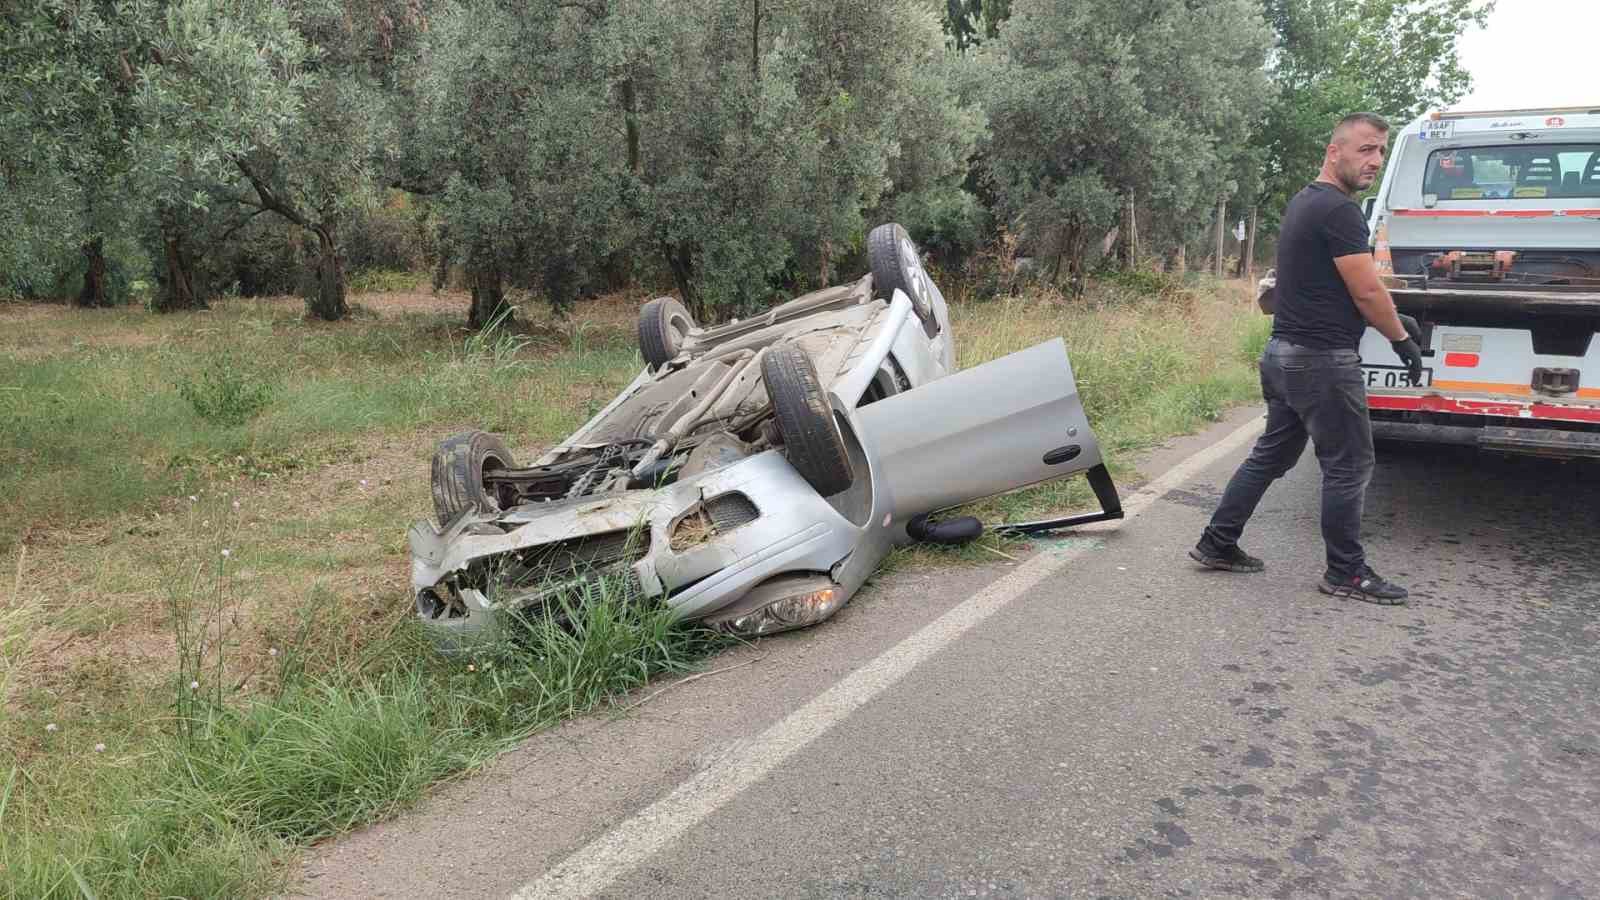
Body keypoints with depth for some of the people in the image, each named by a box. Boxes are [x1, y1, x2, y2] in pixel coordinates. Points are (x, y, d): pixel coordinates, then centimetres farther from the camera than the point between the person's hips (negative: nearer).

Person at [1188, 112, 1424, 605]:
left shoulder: (1304, 203, 15)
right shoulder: (1339, 210, -16)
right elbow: (1366, 291, -16)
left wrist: (1392, 318, 22)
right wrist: (1401, 337, 0)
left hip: (1284, 354, 10)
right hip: (1323, 360, -10)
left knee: (1271, 455, 16)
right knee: (1348, 467, 2)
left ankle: (1217, 544, 20)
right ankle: (1346, 573, 12)